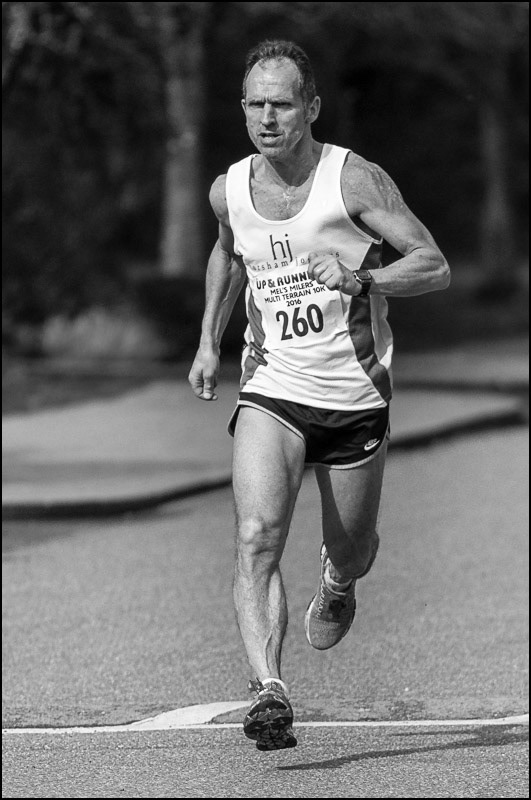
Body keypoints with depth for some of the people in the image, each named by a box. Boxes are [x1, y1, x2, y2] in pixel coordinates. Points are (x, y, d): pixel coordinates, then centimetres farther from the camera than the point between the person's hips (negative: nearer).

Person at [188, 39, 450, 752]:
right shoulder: (229, 192, 1)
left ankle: (336, 585, 53)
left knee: (351, 550, 15)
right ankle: (269, 693, -30)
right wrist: (209, 340, 18)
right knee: (257, 538, -22)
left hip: (356, 395, -1)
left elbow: (435, 267, -13)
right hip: (272, 392, 1)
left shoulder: (354, 180, -13)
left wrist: (362, 276, -29)